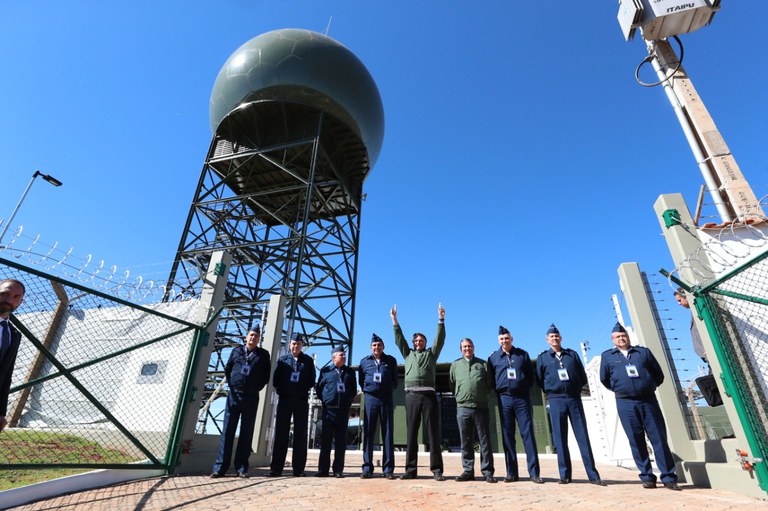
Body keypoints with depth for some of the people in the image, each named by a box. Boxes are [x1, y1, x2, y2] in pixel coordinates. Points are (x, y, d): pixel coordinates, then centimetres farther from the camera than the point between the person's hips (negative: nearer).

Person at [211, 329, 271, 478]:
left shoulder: (263, 354, 5)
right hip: (234, 395, 1)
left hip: (251, 398, -1)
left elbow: (266, 375, 7)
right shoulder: (236, 351, 10)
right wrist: (231, 384, 7)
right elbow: (227, 369, 16)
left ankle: (242, 468, 9)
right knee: (228, 431, 1)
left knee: (247, 433, 3)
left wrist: (257, 387, -1)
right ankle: (220, 467, 6)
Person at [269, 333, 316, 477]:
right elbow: (275, 379, 5)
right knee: (281, 433, 1)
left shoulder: (308, 360, 7)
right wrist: (281, 391, -3)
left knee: (300, 434, 1)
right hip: (285, 400, 0)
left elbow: (311, 381, 7)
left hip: (301, 401, 0)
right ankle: (276, 468, 6)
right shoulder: (282, 360, 9)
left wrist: (303, 390, -3)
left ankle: (299, 469, 6)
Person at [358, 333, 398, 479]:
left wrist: (390, 390, 6)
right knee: (368, 432, 1)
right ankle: (367, 468, 7)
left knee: (388, 433, 1)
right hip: (370, 398, 1)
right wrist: (366, 390, 9)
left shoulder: (391, 360, 7)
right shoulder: (364, 361, 10)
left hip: (387, 398, -1)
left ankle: (388, 469, 5)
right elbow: (361, 380, 18)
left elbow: (395, 379, 14)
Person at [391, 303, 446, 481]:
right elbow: (399, 339, 13)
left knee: (433, 432, -2)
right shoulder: (408, 354, 20)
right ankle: (411, 469, 8)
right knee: (411, 433, 4)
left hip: (428, 395, -1)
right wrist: (394, 320, 5)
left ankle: (437, 470, 1)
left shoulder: (431, 353, 16)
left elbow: (440, 338, 6)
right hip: (411, 395, 2)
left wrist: (441, 319, -4)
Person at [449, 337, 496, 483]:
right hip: (463, 408, 1)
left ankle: (487, 471, 9)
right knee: (466, 441, 5)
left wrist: (482, 395, 9)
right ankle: (468, 471, 13)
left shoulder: (483, 364, 8)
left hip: (481, 407, -1)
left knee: (485, 441, 2)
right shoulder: (455, 365, 10)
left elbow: (490, 384, 13)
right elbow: (452, 385, 18)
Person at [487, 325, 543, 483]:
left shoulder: (522, 354, 9)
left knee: (528, 434, -2)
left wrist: (525, 388, 2)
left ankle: (534, 472, 1)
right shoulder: (494, 357, 9)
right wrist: (499, 392, 4)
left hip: (522, 398, -1)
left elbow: (531, 375, 11)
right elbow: (490, 378, 12)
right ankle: (511, 472, 10)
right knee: (507, 436, 4)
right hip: (504, 399, 1)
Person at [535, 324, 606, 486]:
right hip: (556, 400, -1)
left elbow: (583, 377, 13)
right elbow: (539, 380, 9)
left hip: (574, 398, 1)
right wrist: (550, 392, 5)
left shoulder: (572, 354, 11)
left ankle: (593, 475, 7)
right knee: (560, 438, 2)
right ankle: (565, 474, 8)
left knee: (583, 436, 2)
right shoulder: (542, 357, 7)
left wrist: (575, 389, 7)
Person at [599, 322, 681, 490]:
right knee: (637, 441, 3)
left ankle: (669, 477, 9)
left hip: (648, 400, 1)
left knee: (659, 439, 1)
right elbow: (604, 379, 12)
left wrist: (649, 387, 10)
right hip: (625, 403, -1)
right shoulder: (607, 356, 7)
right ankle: (647, 477, 12)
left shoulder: (643, 351, 10)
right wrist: (619, 389, 9)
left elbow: (659, 374, 14)